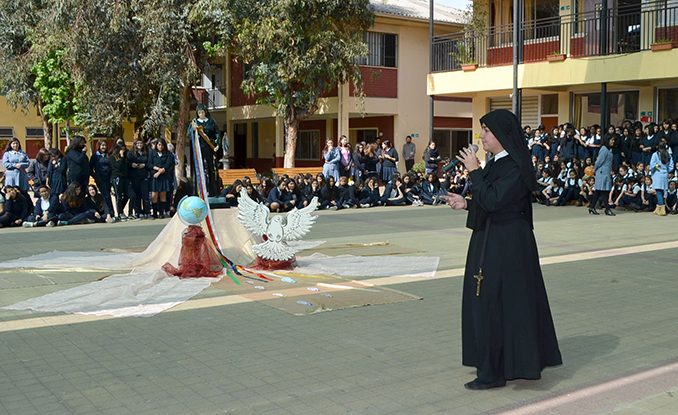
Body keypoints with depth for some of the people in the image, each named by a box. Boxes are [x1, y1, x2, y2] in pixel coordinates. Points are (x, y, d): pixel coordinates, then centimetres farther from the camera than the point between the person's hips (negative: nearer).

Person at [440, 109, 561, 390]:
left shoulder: (515, 167, -18)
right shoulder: (496, 163, 12)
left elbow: (493, 201, -25)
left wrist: (475, 171, -17)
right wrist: (466, 203, 7)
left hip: (506, 244, -10)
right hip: (490, 241, 10)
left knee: (494, 303, -5)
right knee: (487, 302, 15)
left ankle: (494, 373, 5)